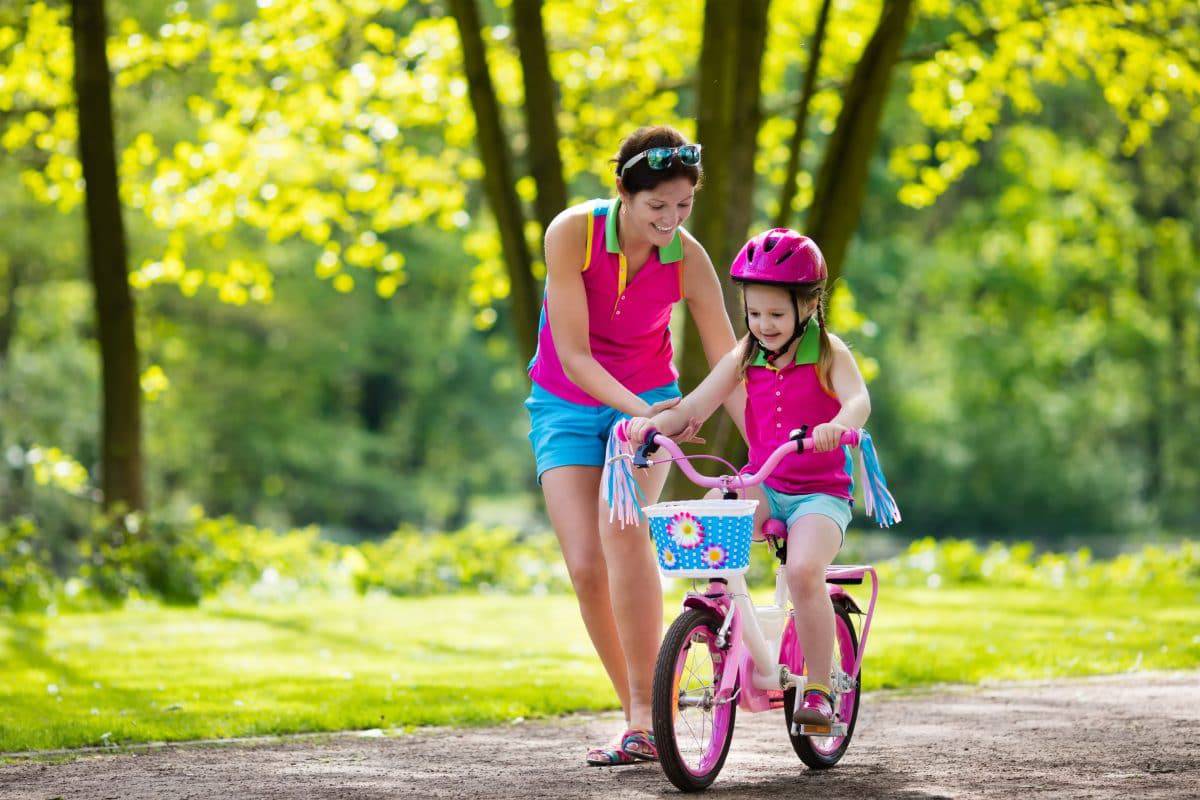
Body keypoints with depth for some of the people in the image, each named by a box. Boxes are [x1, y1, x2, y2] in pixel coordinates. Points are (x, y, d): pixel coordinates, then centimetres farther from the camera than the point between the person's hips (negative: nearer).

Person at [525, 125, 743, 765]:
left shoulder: (687, 259, -17)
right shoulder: (572, 233, -22)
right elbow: (572, 355, -24)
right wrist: (640, 411, -36)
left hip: (649, 402, -1)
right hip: (566, 406, 1)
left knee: (621, 526, -28)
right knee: (584, 563, -12)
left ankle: (645, 714, -26)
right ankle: (637, 713, 5)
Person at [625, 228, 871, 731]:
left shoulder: (828, 353, -5)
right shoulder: (745, 357, 6)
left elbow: (858, 400, -24)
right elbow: (692, 409, 2)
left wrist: (837, 426, -48)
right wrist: (653, 423, -19)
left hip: (821, 493, -4)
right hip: (762, 487, 4)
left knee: (803, 571, -31)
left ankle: (818, 690, -15)